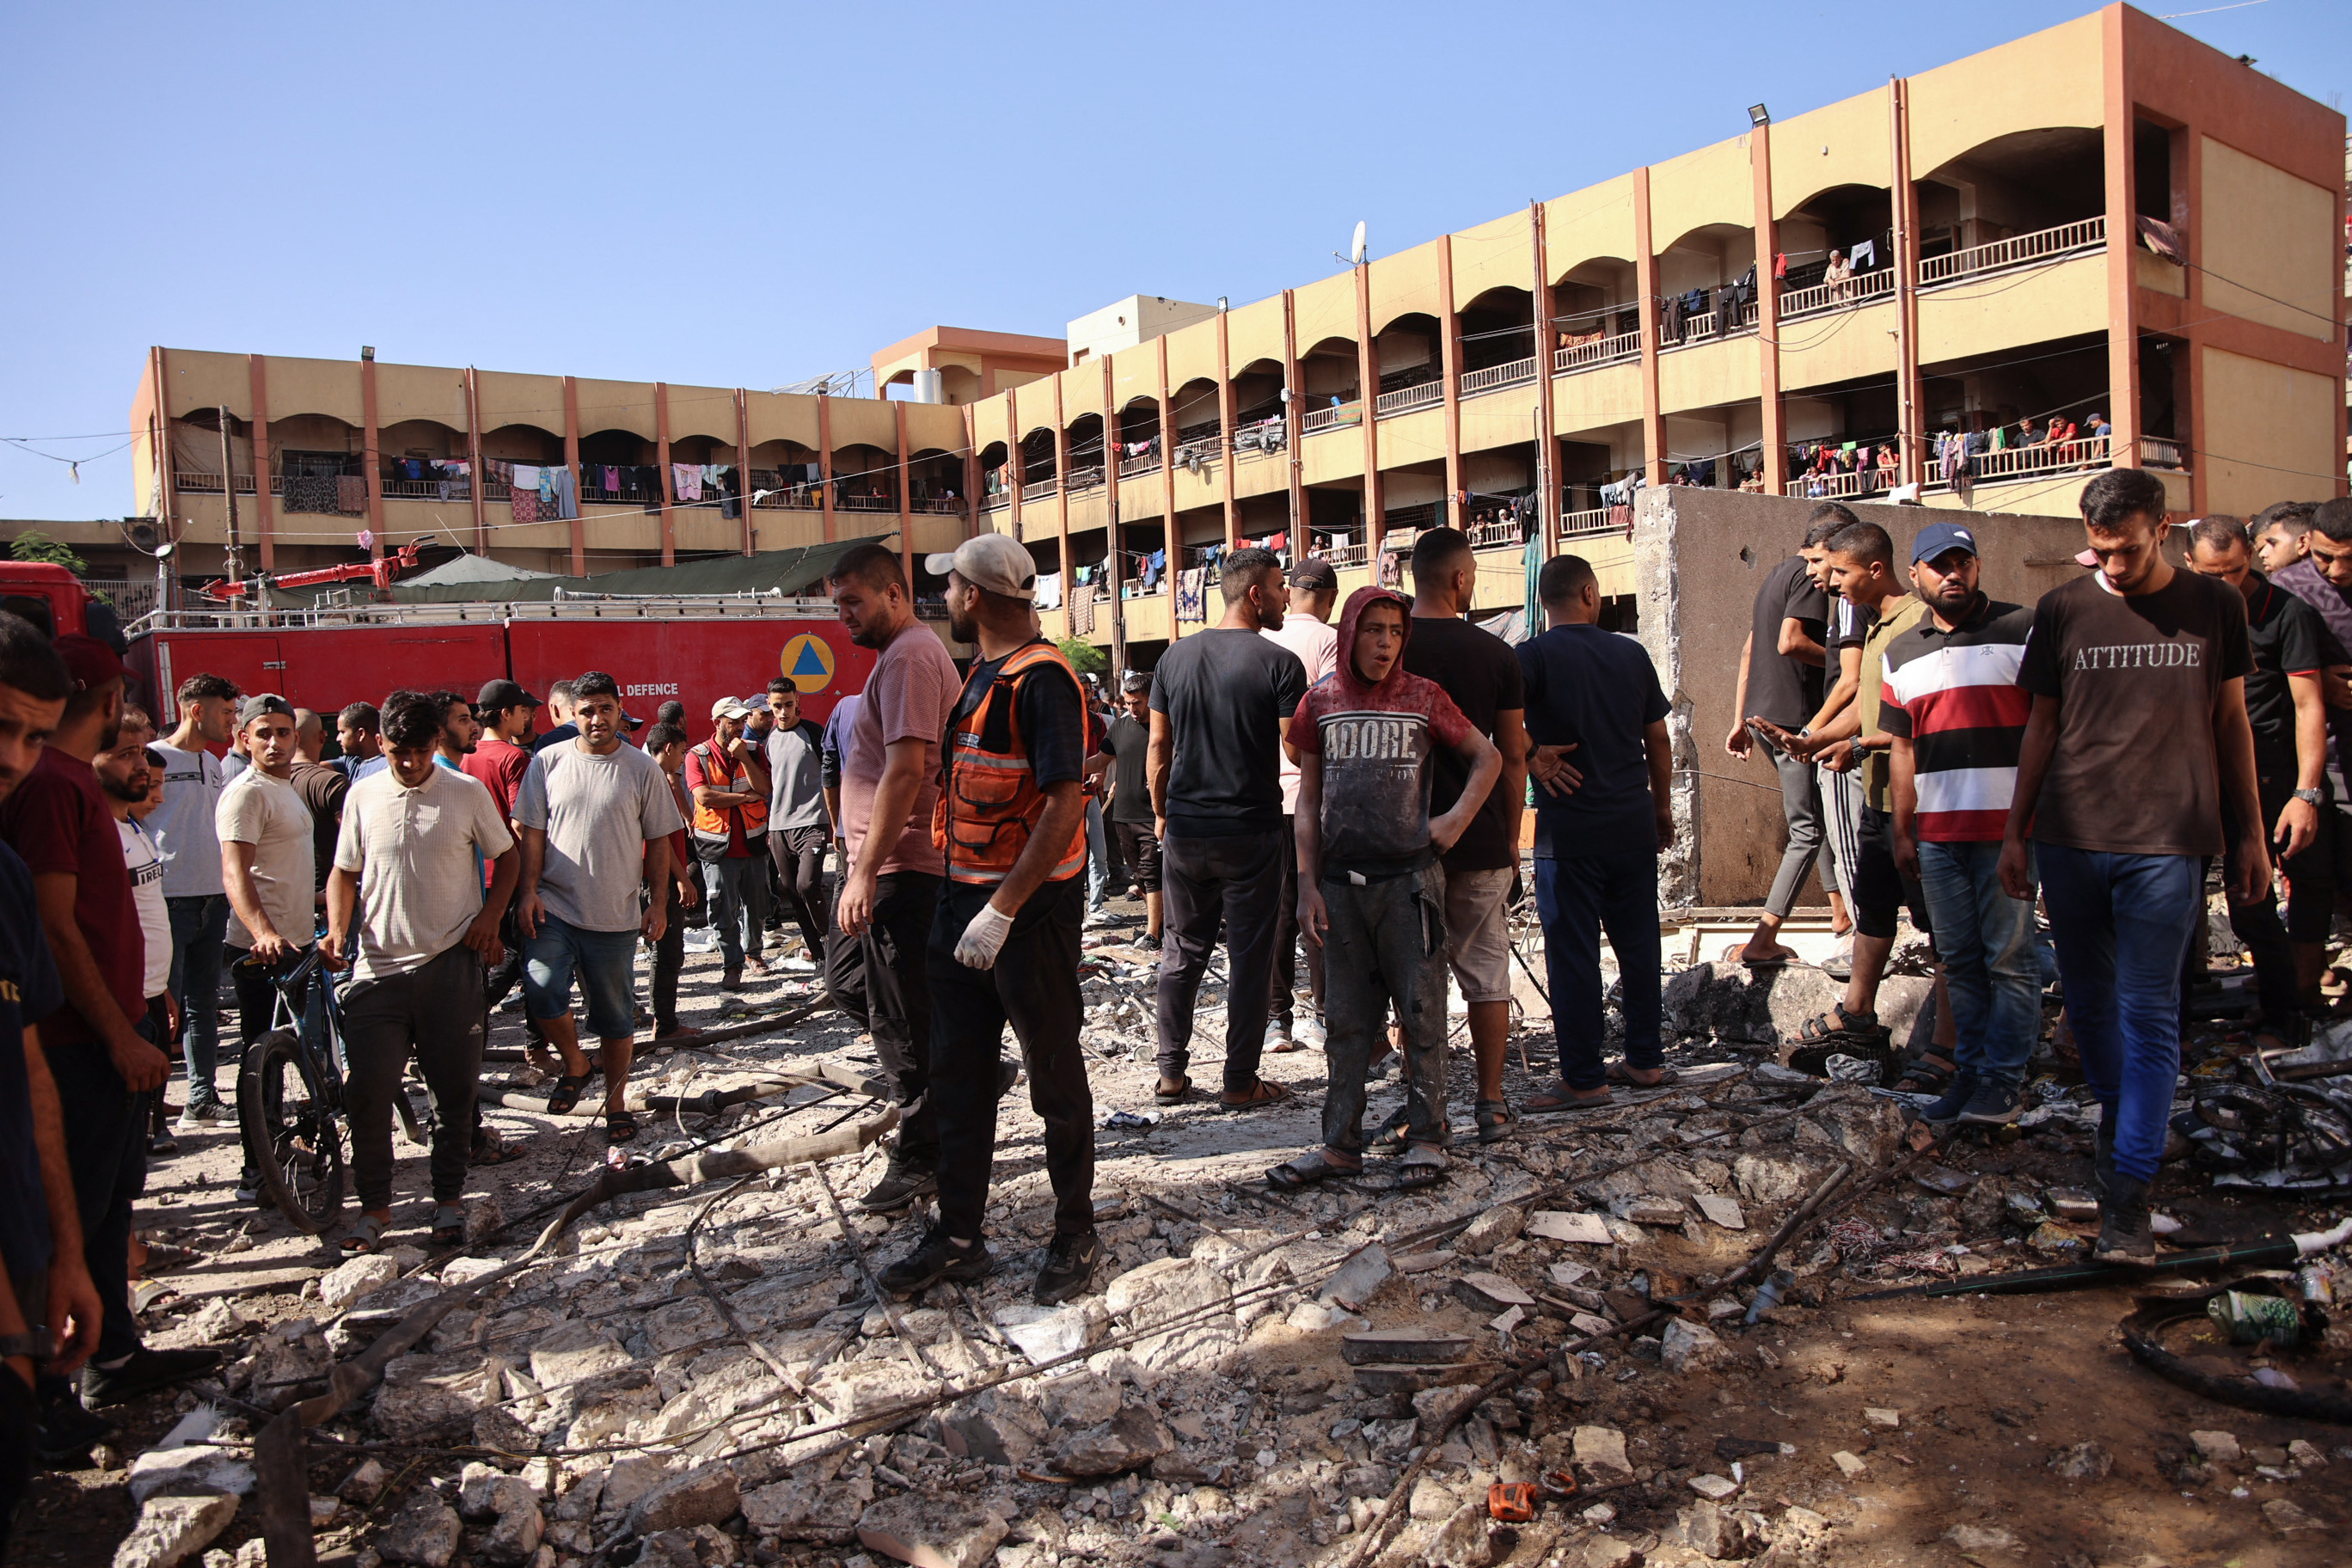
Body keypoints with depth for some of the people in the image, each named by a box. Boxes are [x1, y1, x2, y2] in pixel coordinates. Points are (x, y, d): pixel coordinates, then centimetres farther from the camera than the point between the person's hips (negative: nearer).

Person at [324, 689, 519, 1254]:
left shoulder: (467, 792, -1)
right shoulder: (363, 795, 4)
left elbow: (507, 857, 11)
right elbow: (344, 872, 13)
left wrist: (490, 916, -3)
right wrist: (337, 931, -3)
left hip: (450, 961, -1)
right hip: (379, 965, 1)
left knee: (453, 1090, 6)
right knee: (365, 1091, -1)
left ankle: (448, 1198, 21)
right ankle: (374, 1205, 16)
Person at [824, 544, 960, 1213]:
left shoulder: (909, 657, -16)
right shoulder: (898, 655, 17)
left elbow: (906, 769, -25)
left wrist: (866, 872, -25)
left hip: (899, 869, -11)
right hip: (874, 864, 11)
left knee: (901, 1019, -2)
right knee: (847, 983, 19)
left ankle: (920, 1159, 11)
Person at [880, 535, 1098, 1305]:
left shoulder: (1042, 678, -17)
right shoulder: (982, 674, 13)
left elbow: (1065, 806, -24)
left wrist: (1001, 911, -26)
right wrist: (962, 900, 18)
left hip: (1030, 907, -9)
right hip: (964, 897, 9)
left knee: (1053, 1074, 5)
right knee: (958, 1072, 13)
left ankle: (1076, 1235, 21)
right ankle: (959, 1235, 25)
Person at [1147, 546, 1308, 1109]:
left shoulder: (1176, 655, 5)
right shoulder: (1279, 663, -10)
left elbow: (1158, 746, 8)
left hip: (1184, 831, 5)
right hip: (1251, 833, -4)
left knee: (1181, 952, 15)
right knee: (1249, 959, 5)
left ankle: (1172, 1072, 21)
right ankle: (1240, 1081, 11)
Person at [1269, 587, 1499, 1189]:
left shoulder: (1423, 697, 1)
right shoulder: (1321, 701, 6)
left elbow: (1488, 758, 11)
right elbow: (1308, 799, 8)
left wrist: (1457, 820, -3)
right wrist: (1306, 884, 3)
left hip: (1409, 878, -2)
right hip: (1342, 883, 2)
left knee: (1421, 1010, 3)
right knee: (1346, 1017, 8)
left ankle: (1426, 1138, 15)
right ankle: (1342, 1144, 16)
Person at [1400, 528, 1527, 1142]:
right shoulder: (1496, 653, -1)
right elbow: (1513, 756, 2)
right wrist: (1511, 837, 11)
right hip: (1481, 840, 0)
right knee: (1486, 975, 10)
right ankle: (1492, 1104, 16)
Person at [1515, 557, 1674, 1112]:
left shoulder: (1534, 657, -8)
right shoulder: (1632, 654, 6)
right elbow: (1659, 741, 12)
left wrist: (1532, 757, -12)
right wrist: (1662, 806, 22)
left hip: (1568, 832, -5)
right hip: (1635, 826, 5)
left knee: (1573, 954, 0)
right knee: (1638, 944, 15)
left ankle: (1584, 1080, 4)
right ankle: (1645, 1060, 25)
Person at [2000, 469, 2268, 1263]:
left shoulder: (2214, 606, 6)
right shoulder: (2062, 611, 6)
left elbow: (2232, 723, 13)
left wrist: (2251, 833, 11)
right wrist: (2014, 830, 8)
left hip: (2167, 840, -1)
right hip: (2069, 838, 2)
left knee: (2148, 1012, -5)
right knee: (2088, 1001, 10)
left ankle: (2128, 1190, -2)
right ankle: (2117, 1112, 35)